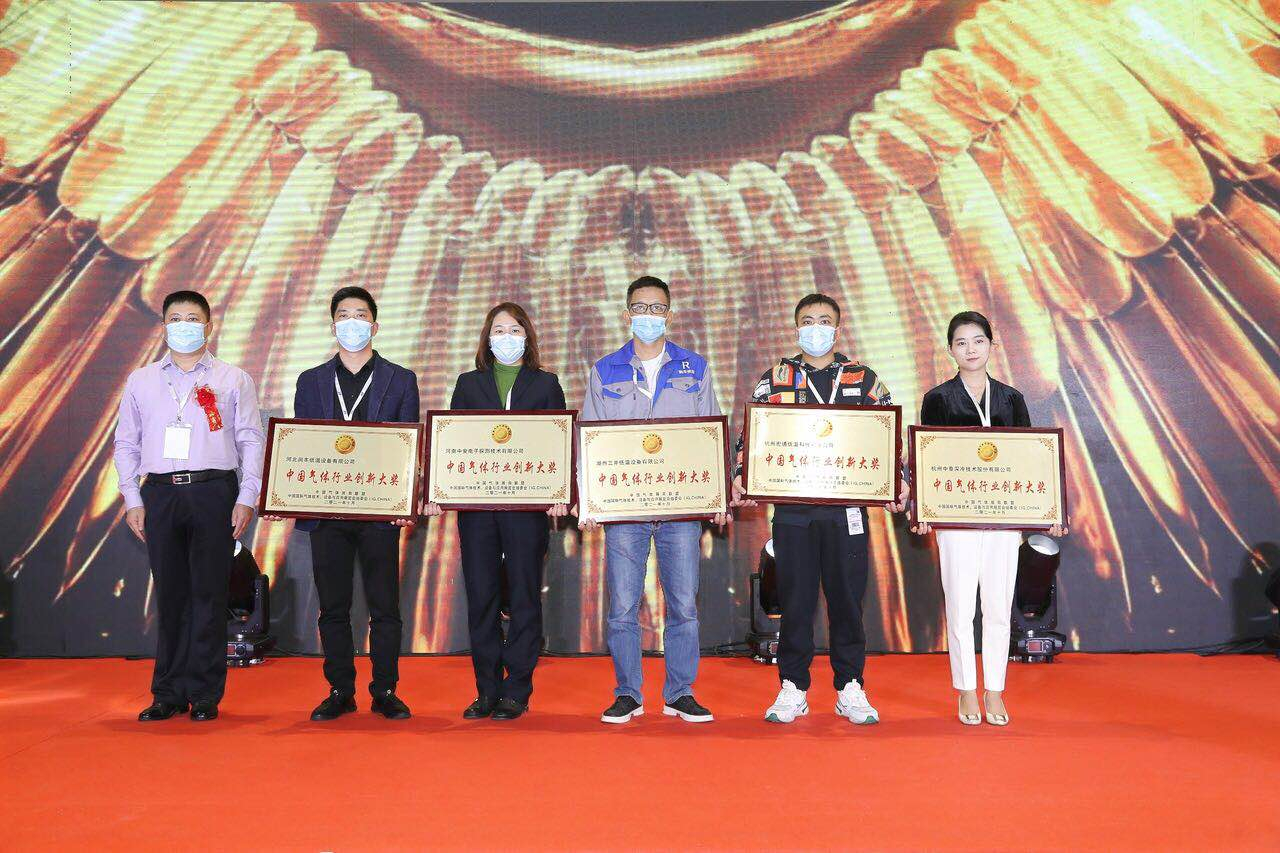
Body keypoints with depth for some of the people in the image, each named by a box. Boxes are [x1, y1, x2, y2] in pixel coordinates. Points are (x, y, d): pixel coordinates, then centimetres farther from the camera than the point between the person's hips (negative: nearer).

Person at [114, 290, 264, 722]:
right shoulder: (140, 381, 13)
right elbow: (126, 444, 14)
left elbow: (252, 440, 3)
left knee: (210, 593, 0)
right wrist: (132, 500, 5)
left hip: (214, 492, -2)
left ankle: (206, 695, 9)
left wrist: (247, 500, -5)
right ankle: (168, 693, 14)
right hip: (160, 495, 2)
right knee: (170, 594, 5)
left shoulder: (233, 380, 6)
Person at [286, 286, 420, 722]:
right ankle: (340, 691, 18)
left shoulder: (400, 380, 7)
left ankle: (385, 692, 13)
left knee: (384, 605, 2)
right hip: (326, 510, 2)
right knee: (333, 607, 7)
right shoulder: (311, 381, 13)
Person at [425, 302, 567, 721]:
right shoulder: (468, 384, 15)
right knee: (480, 596, 4)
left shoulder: (546, 384, 10)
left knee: (524, 596, 1)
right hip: (475, 503, 2)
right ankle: (487, 690, 14)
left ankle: (517, 690, 10)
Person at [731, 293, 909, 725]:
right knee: (794, 597, 5)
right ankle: (793, 688, 16)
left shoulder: (863, 379, 9)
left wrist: (898, 482, -5)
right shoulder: (774, 378, 9)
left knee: (847, 595, 5)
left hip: (847, 507, 0)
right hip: (791, 508, 0)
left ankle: (850, 689, 17)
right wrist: (741, 476, -8)